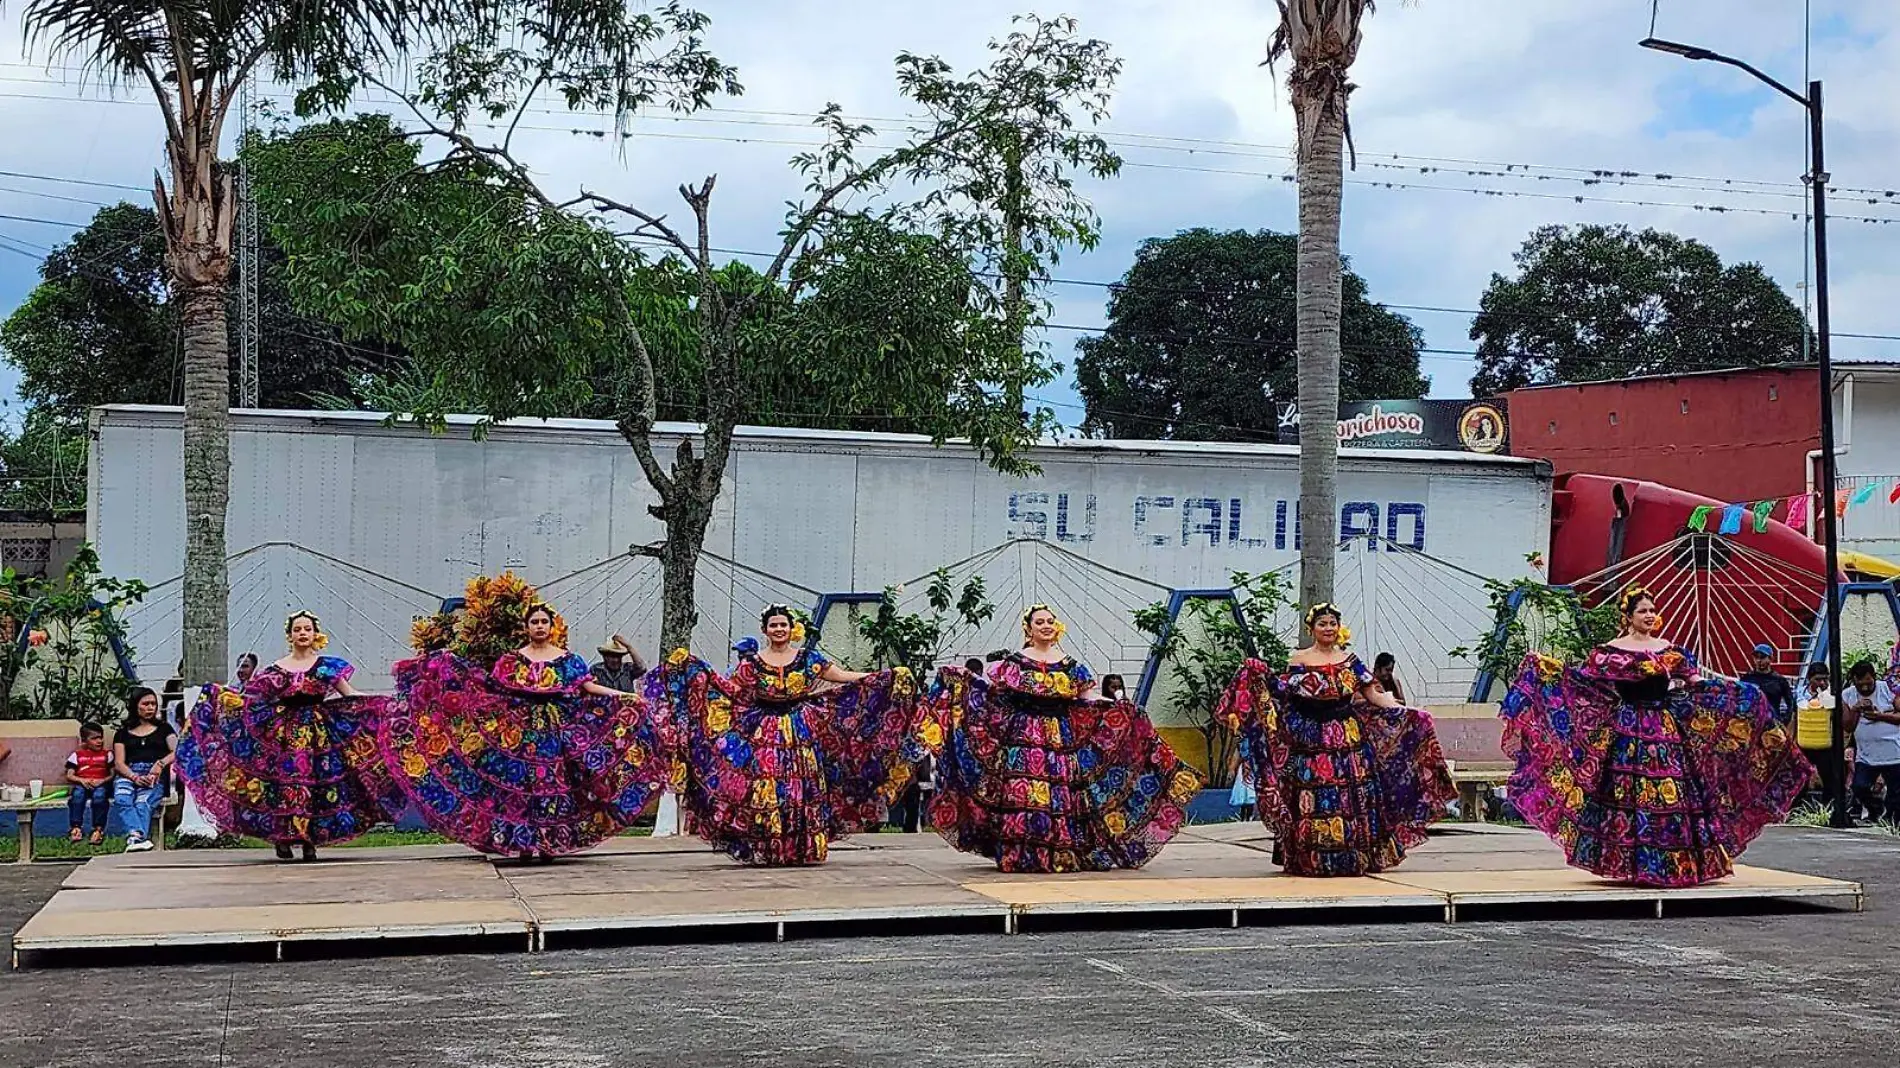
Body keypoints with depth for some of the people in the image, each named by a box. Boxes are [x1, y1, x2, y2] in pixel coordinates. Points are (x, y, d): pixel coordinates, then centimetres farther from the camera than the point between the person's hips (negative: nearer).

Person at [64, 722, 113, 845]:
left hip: (101, 785, -1)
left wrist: (102, 781, -12)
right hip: (82, 785, 1)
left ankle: (98, 829, -35)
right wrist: (82, 780, -14)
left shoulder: (107, 754, 16)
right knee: (78, 793, -35)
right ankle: (76, 827, -35)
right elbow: (69, 776, 6)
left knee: (99, 794, -37)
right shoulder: (77, 755, 15)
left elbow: (113, 774, 8)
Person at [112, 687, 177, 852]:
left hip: (154, 775, -1)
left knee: (143, 801, -35)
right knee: (122, 799, -35)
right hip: (128, 774, 1)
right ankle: (138, 836, -56)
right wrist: (134, 777, -11)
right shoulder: (123, 733, 24)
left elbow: (176, 752, 7)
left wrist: (161, 763, -15)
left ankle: (134, 839, -56)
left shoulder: (163, 728, 24)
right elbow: (119, 763, 10)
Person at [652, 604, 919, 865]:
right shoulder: (752, 660, 6)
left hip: (801, 733, 0)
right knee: (764, 788, -5)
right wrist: (694, 667, -8)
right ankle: (767, 851, 2)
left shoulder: (807, 656, 6)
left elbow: (844, 677, 5)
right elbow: (729, 688, 0)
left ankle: (805, 850, 3)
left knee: (803, 788, -4)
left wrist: (890, 676, -3)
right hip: (763, 734, 0)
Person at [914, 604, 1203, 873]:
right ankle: (1019, 855, -6)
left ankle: (1064, 855, 2)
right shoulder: (1014, 662, 5)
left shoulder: (1070, 665, 12)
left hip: (1062, 735, 3)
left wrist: (1119, 708, 3)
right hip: (1023, 733, -3)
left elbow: (1085, 701, 14)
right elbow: (991, 689, 1)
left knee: (1063, 795, -3)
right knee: (1021, 793, -10)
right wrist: (963, 679, -13)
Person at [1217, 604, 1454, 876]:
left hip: (1347, 738, 2)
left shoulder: (1350, 661, 10)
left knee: (1351, 799, -2)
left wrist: (1404, 711, -3)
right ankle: (1309, 860, 3)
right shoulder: (1299, 659, 5)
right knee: (1311, 801, -3)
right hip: (1309, 739, -2)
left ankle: (1353, 858, 5)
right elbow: (1283, 696, 0)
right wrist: (1260, 674, -12)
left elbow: (1374, 695, 8)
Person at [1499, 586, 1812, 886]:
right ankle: (1632, 865, 1)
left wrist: (1738, 692, 9)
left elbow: (1696, 683, 14)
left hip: (1667, 729, 4)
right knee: (1629, 794, -7)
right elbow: (1584, 678, -5)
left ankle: (1671, 865, 7)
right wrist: (1547, 667, -16)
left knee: (1673, 794, 0)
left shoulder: (1669, 649, 11)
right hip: (1628, 730, -4)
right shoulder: (1612, 650, 0)